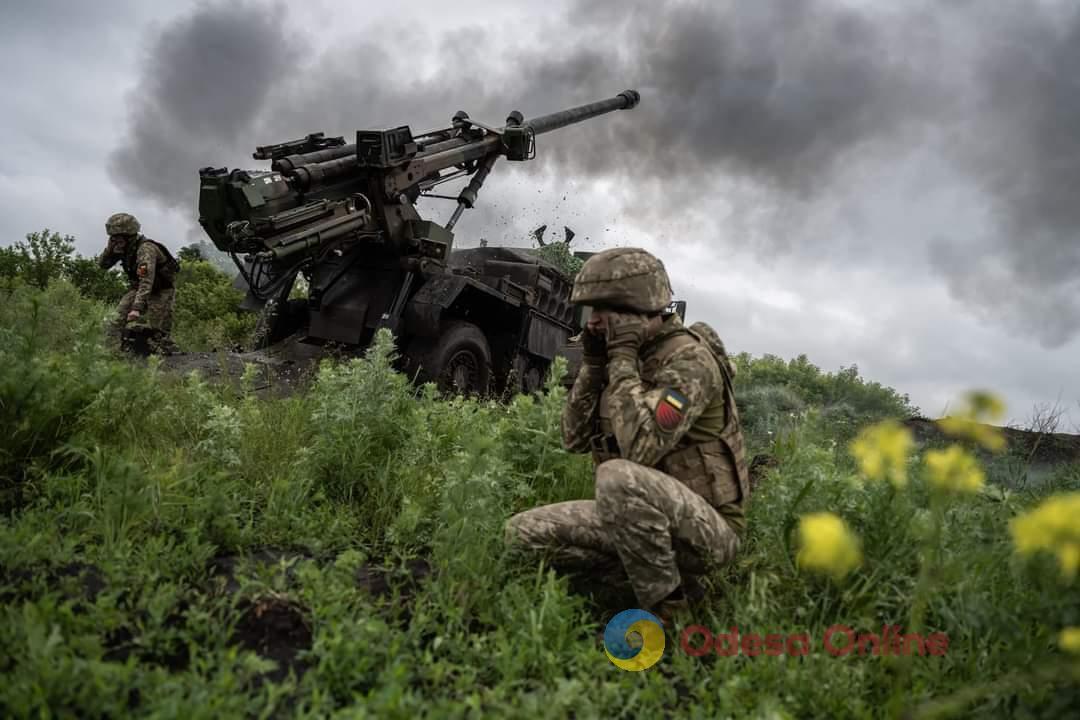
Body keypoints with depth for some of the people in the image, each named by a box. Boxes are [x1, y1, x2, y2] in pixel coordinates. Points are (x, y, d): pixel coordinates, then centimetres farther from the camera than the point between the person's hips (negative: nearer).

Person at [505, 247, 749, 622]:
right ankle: (658, 572, 1)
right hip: (642, 517, 8)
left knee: (618, 478, -38)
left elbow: (639, 449, -31)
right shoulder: (629, 357, 7)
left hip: (706, 527, -8)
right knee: (522, 532, -1)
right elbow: (575, 438, 5)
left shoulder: (689, 357, -19)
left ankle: (667, 608, -14)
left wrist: (622, 359, -24)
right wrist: (593, 363, -5)